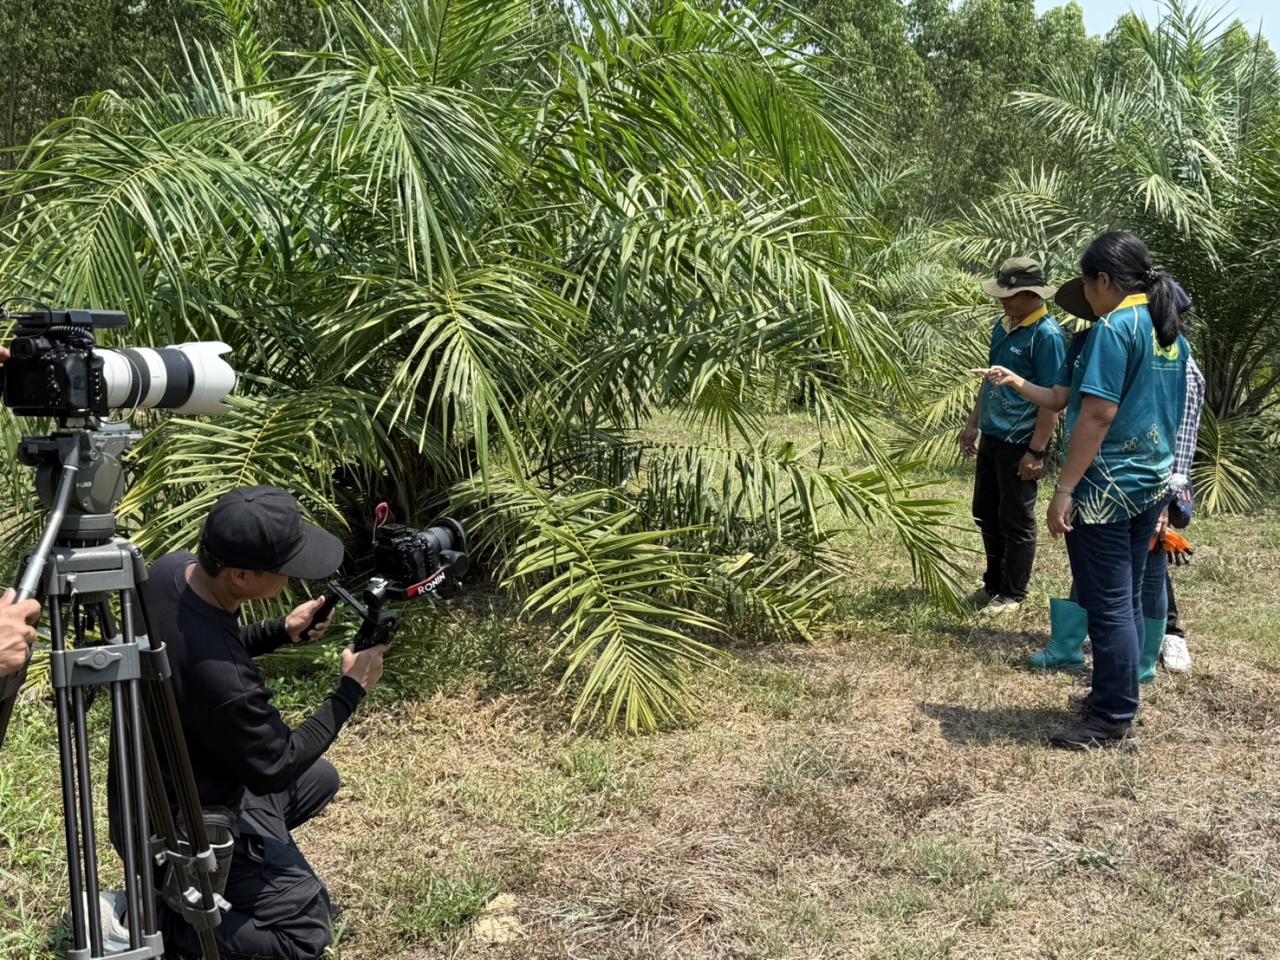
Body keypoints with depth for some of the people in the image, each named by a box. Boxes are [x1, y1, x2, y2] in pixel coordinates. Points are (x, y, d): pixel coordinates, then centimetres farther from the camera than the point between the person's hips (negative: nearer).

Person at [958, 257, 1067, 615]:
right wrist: (973, 424, 19)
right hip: (991, 437, 8)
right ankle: (993, 582, 33)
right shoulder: (1002, 326, 9)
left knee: (1016, 522, 4)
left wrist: (1036, 451, -21)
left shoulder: (1047, 335, -17)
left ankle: (1012, 594, 18)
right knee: (986, 515, 17)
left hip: (1020, 444, -8)